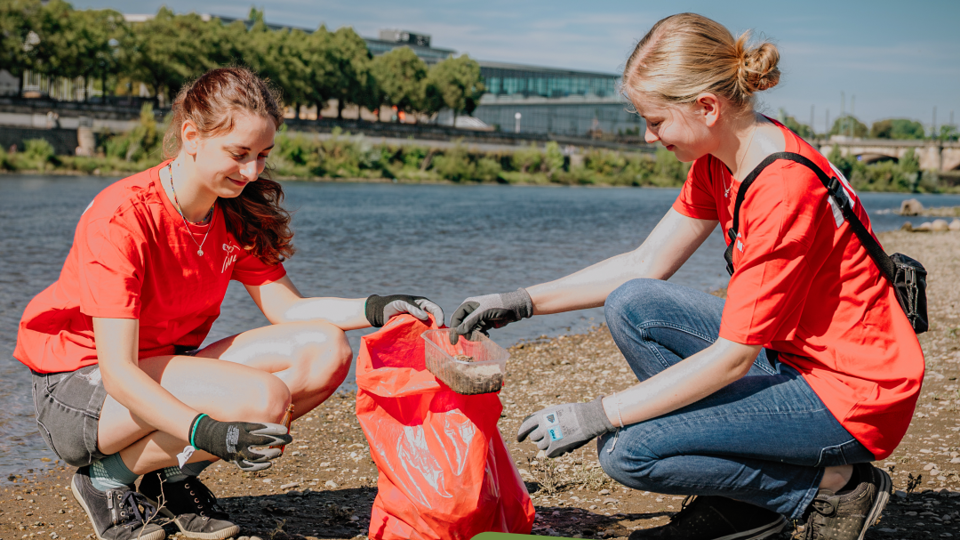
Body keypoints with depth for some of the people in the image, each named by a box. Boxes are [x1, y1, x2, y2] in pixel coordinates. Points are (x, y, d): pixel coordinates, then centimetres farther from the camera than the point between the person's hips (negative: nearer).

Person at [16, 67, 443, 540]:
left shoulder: (236, 215, -1)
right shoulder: (121, 218, -24)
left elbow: (287, 309, -2)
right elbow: (118, 371, -30)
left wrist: (375, 310, -18)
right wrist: (205, 432, -44)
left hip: (165, 368, 8)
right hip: (80, 383, -7)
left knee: (326, 350, -11)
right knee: (262, 398, -30)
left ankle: (173, 474, -2)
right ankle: (109, 476, -8)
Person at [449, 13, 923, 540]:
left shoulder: (784, 190, -26)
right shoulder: (719, 160, 2)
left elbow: (730, 358, -24)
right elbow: (646, 264, 9)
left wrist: (594, 416, -21)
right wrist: (524, 301, 3)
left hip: (857, 395, -9)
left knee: (626, 452, -17)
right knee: (631, 307, -2)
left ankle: (832, 486, -2)